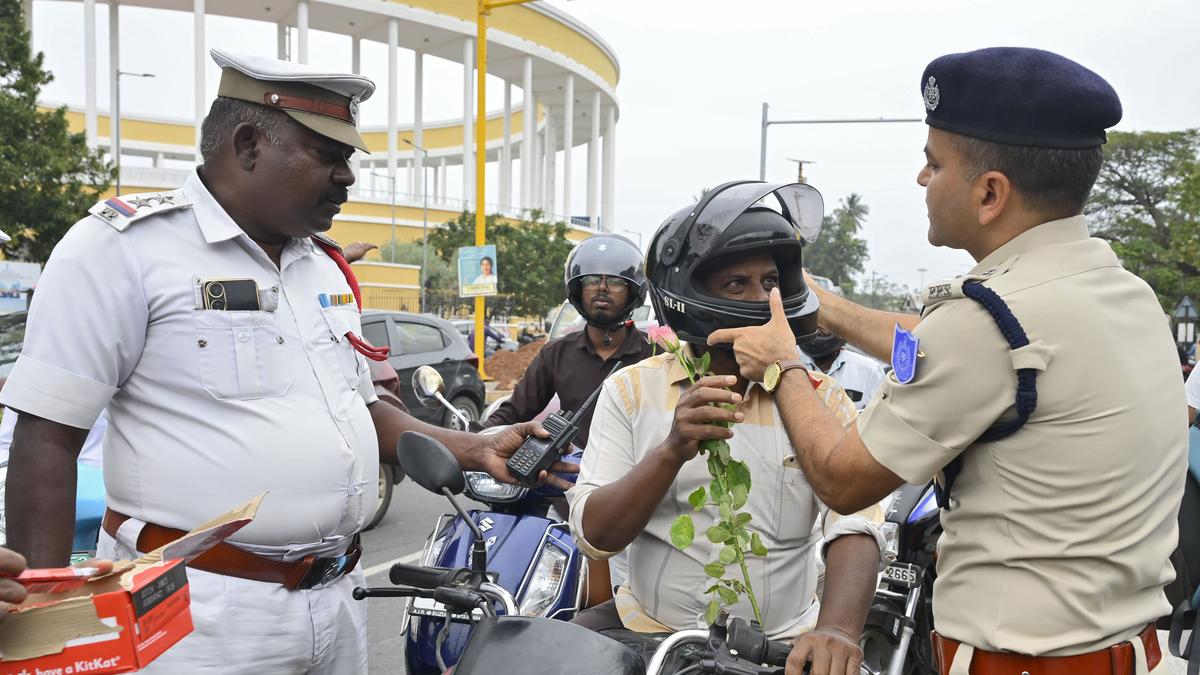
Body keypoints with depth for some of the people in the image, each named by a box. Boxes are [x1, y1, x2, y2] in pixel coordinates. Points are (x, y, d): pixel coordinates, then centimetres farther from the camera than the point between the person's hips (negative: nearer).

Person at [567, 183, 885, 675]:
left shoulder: (820, 398, -1)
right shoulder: (632, 389, -2)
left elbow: (856, 526, -13)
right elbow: (594, 535, -8)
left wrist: (837, 627, -32)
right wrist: (673, 451, -23)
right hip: (645, 629, 0)